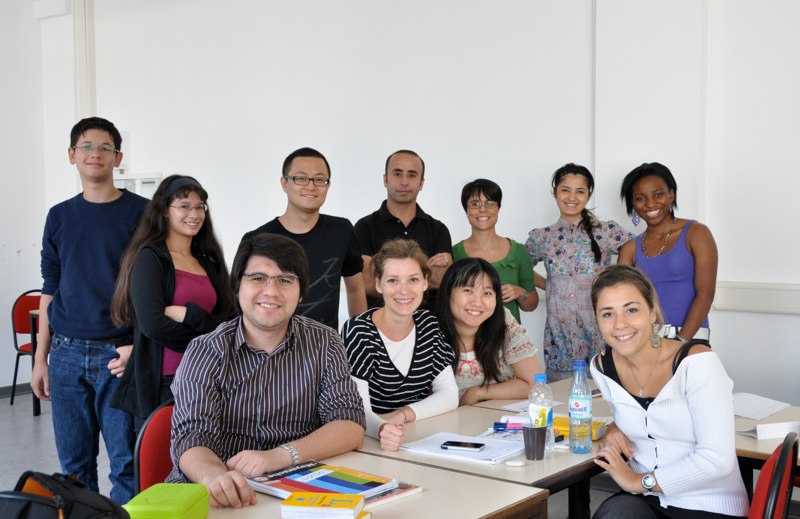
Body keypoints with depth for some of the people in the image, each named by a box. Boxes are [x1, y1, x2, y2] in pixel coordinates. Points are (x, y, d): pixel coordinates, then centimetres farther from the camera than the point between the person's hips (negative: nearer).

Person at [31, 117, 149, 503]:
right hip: (67, 354, 4)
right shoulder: (59, 217, 11)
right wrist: (41, 358, 11)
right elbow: (49, 291, 14)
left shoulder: (141, 212, -1)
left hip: (119, 355, -4)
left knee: (126, 463, -3)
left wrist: (137, 346, -13)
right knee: (74, 464, 10)